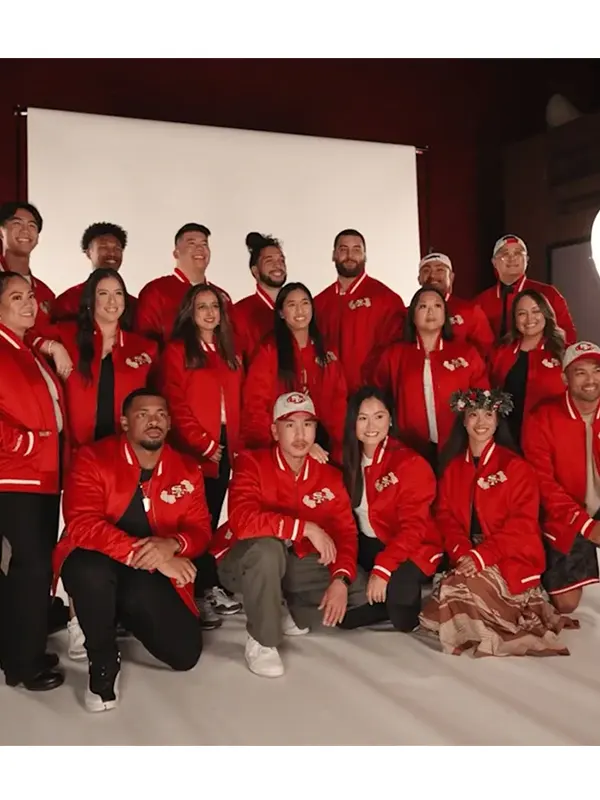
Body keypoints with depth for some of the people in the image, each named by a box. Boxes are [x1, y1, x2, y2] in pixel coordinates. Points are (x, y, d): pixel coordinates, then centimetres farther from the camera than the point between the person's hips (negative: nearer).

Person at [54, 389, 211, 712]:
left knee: (186, 652, -11)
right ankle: (103, 664, -11)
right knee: (92, 570, -40)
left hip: (151, 576, 4)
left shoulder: (187, 470, 2)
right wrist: (144, 554, -34)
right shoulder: (93, 458, -12)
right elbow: (82, 524, -24)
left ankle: (127, 618, 24)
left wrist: (173, 545, -28)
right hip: (95, 565, -4)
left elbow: (200, 530, -2)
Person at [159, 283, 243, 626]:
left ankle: (210, 588, 18)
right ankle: (200, 594, 4)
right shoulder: (177, 351, -4)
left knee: (212, 520, 11)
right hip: (194, 451, -6)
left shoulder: (229, 353, 16)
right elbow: (176, 406, -11)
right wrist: (204, 444, -14)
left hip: (226, 449, 6)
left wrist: (236, 443, 6)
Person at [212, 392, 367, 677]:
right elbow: (243, 520, -36)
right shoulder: (251, 463, -20)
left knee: (361, 590, -8)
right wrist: (307, 528, -35)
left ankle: (289, 610, 15)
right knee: (268, 548, -39)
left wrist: (340, 579, -27)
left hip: (295, 562, 5)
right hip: (243, 560, -5)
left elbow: (345, 533, -9)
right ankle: (261, 641, -18)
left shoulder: (329, 476, -5)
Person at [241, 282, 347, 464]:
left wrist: (339, 449, -6)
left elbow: (339, 405, 7)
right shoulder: (269, 352, -3)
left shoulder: (327, 354, 9)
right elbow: (255, 407, -8)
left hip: (321, 448, 4)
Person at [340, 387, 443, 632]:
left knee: (397, 588, -35)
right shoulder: (349, 458, 3)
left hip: (409, 549, -7)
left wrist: (382, 568, -29)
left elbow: (414, 527, -21)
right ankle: (381, 603, -1)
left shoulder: (411, 464, -16)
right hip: (365, 545, 7)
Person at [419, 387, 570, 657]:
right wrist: (463, 551, -14)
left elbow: (522, 524, -11)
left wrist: (482, 555, -21)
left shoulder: (516, 466, -4)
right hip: (468, 558, 5)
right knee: (450, 590, -20)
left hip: (511, 559, -5)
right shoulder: (452, 466, 11)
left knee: (459, 592, -26)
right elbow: (445, 515, 6)